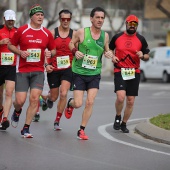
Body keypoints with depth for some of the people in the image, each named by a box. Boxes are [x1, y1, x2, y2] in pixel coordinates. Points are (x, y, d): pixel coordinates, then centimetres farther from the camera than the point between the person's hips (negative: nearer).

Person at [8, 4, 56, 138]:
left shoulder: (47, 34, 5)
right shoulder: (21, 30, -1)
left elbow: (53, 50, 16)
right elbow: (11, 45, 7)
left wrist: (50, 53, -7)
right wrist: (20, 52, -11)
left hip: (38, 71, 2)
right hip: (22, 71, -1)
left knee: (35, 98, -12)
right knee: (20, 101, -5)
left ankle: (26, 129, 0)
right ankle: (17, 112, 34)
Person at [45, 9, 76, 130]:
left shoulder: (74, 34, 3)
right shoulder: (52, 33, -1)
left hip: (68, 69, 0)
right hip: (54, 69, 0)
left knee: (64, 94, -17)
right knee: (54, 97, 9)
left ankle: (57, 121, -4)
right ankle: (49, 98, 50)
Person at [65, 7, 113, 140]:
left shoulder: (105, 35, 2)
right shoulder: (82, 32, -8)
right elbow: (71, 43, 6)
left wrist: (108, 54, -6)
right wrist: (75, 51, -14)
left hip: (95, 74, 3)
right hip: (79, 73, -2)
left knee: (90, 102, -8)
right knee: (78, 104, -4)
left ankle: (82, 130, 5)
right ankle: (70, 103, 35)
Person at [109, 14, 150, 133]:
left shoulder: (141, 39, 5)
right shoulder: (117, 37, 4)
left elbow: (147, 56, 10)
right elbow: (110, 49, 19)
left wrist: (142, 56, -13)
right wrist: (112, 57, -1)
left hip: (134, 73, 2)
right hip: (120, 72, -2)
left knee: (130, 101, 3)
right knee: (121, 97, -21)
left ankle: (124, 124, 22)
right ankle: (118, 117, 7)